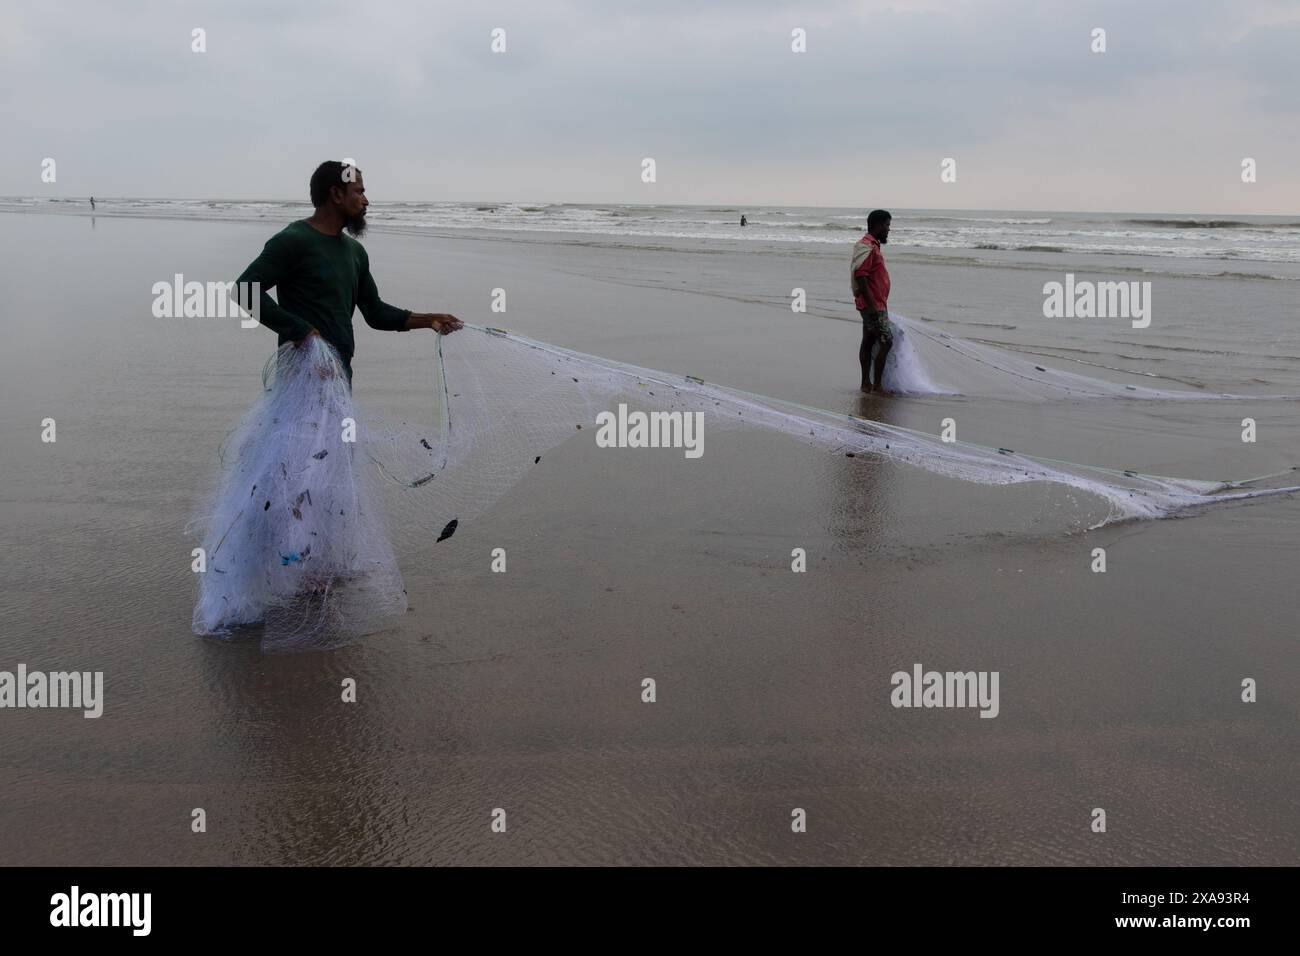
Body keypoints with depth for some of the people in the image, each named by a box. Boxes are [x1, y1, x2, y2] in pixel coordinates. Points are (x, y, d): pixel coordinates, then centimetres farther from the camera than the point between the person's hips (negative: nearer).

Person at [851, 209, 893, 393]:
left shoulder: (873, 246, 17)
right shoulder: (866, 247, -16)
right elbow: (860, 277, -23)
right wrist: (873, 306, -25)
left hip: (876, 304, 10)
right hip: (872, 305, -10)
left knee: (869, 342, 11)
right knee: (886, 342, -10)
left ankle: (866, 383, 16)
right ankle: (877, 385, -5)